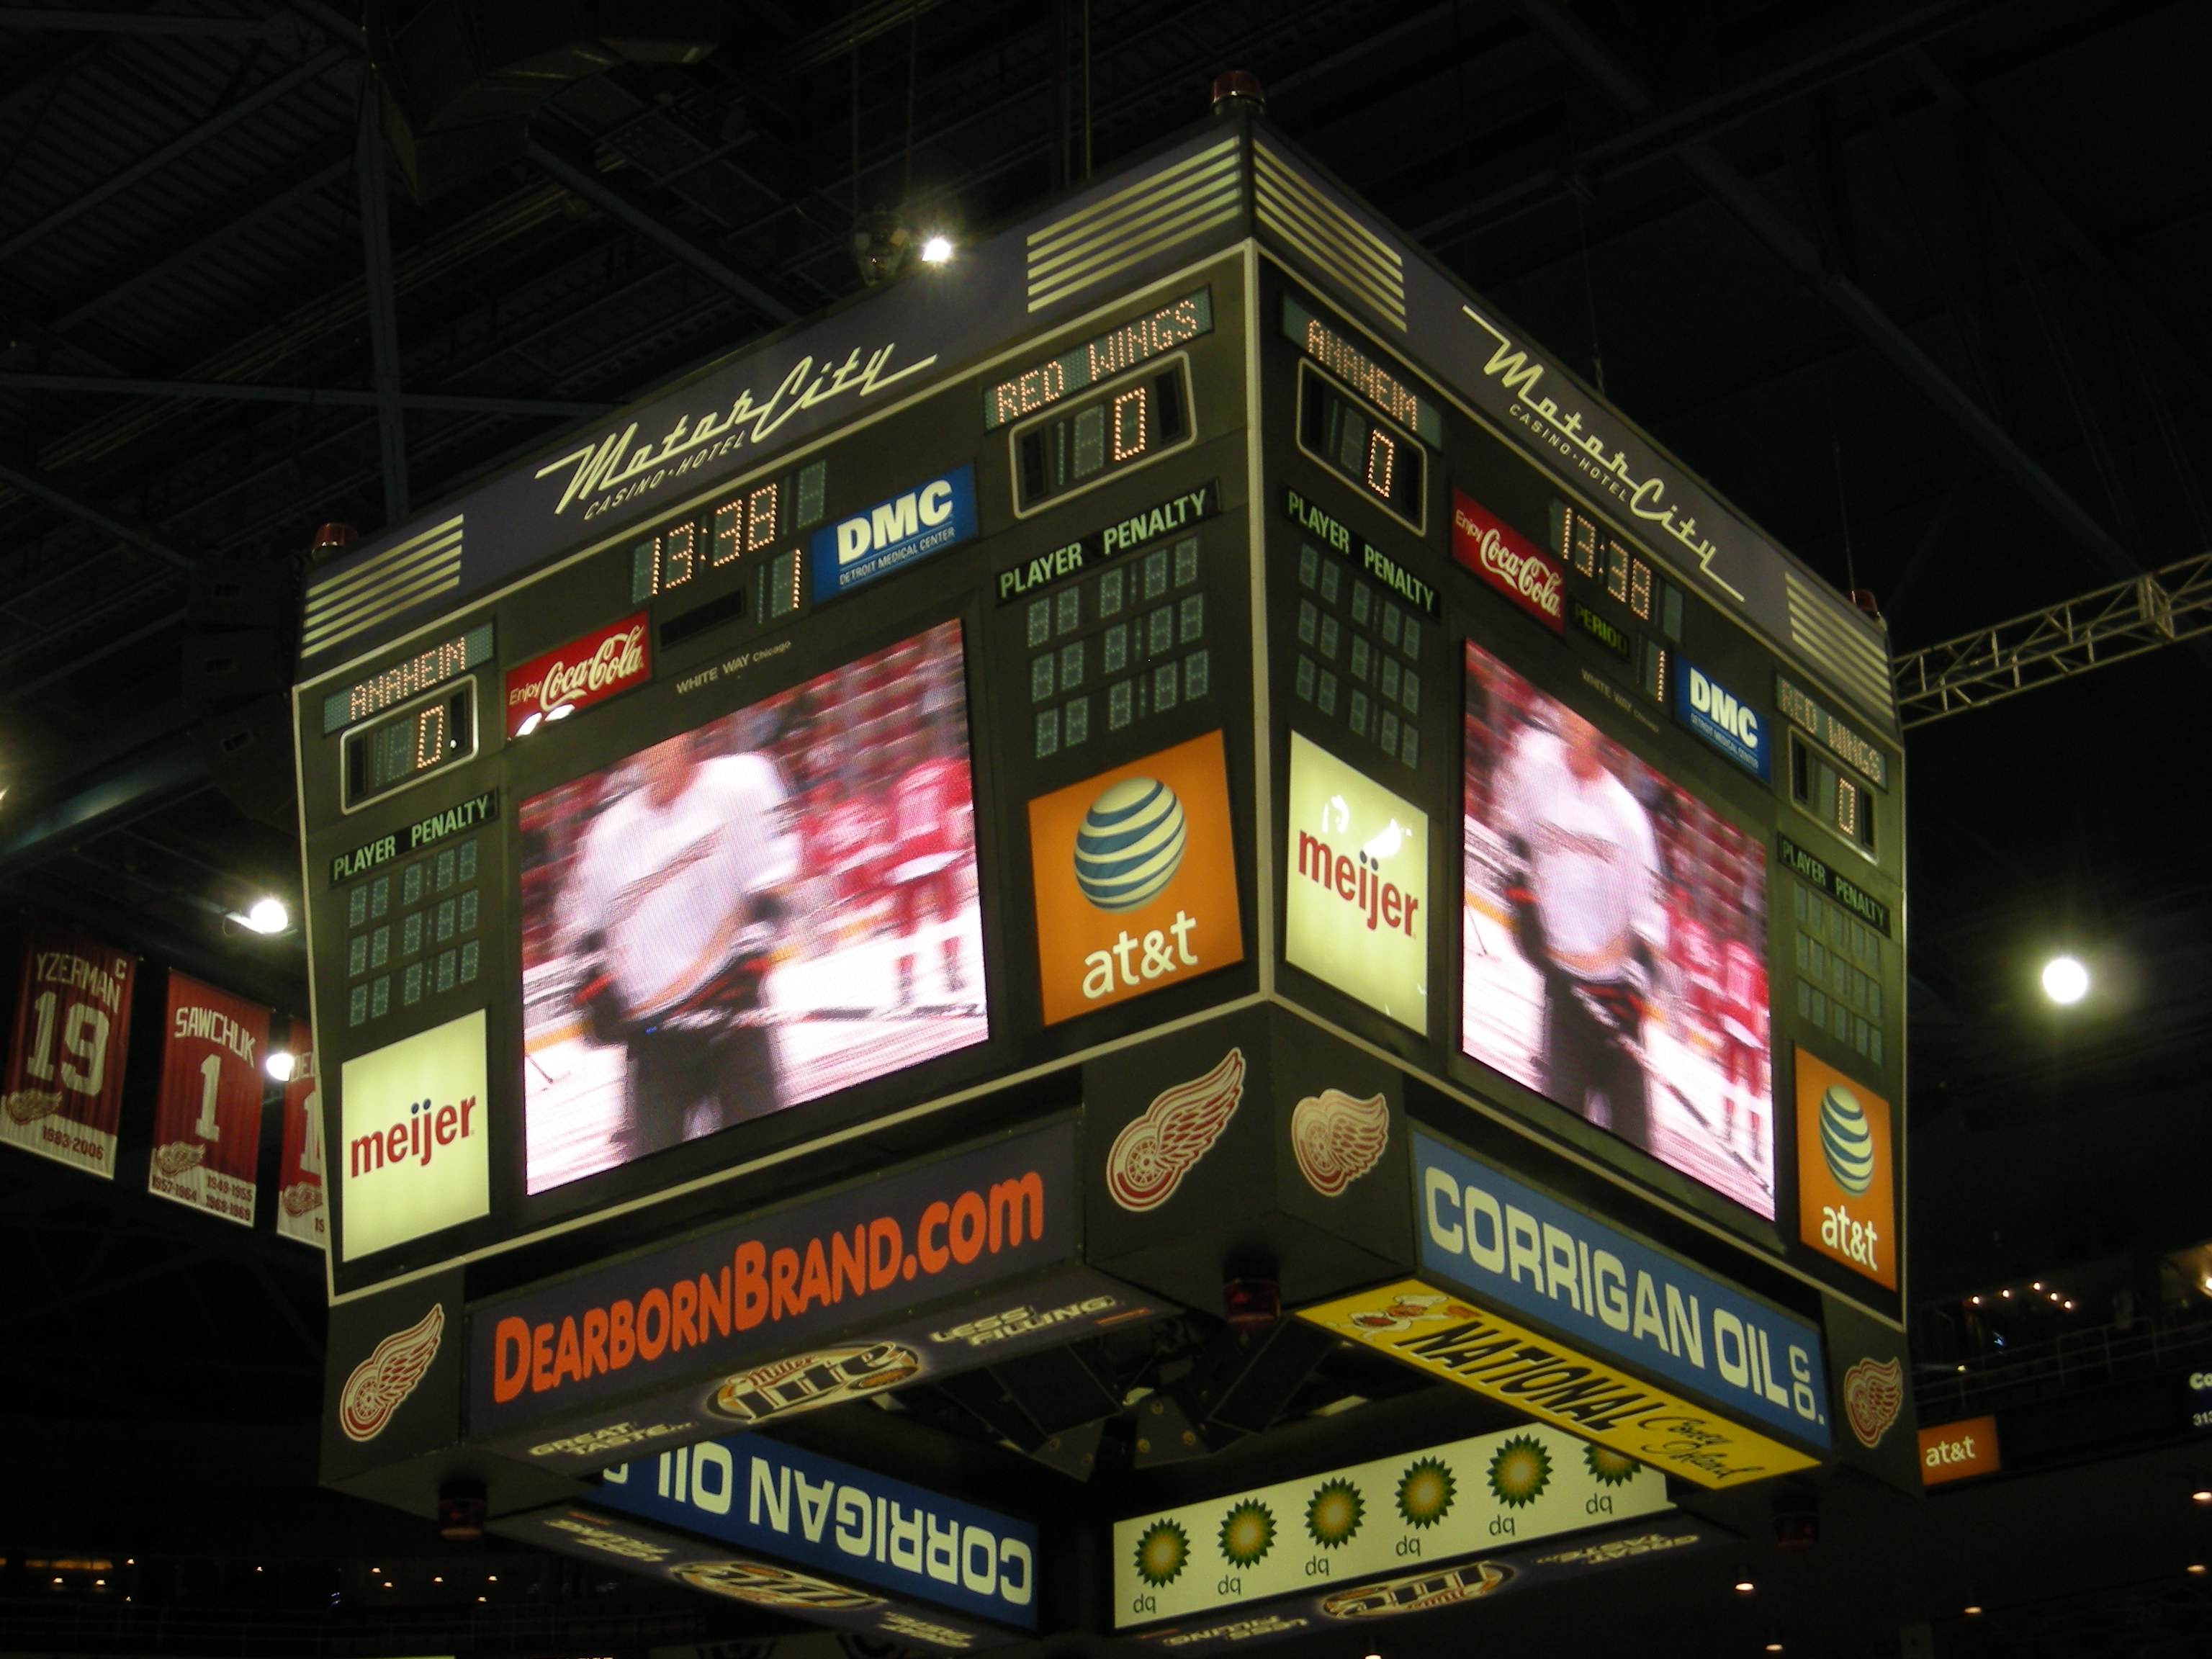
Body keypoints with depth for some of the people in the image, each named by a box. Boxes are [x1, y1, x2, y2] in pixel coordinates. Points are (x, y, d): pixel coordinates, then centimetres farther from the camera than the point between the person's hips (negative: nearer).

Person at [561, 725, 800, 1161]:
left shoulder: (739, 781, -3)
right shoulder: (611, 831, 10)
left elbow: (772, 877, -5)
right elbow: (587, 926, 20)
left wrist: (748, 955, -13)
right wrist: (598, 995, 8)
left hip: (730, 1000, -3)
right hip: (651, 1023, 3)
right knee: (650, 1143, -2)